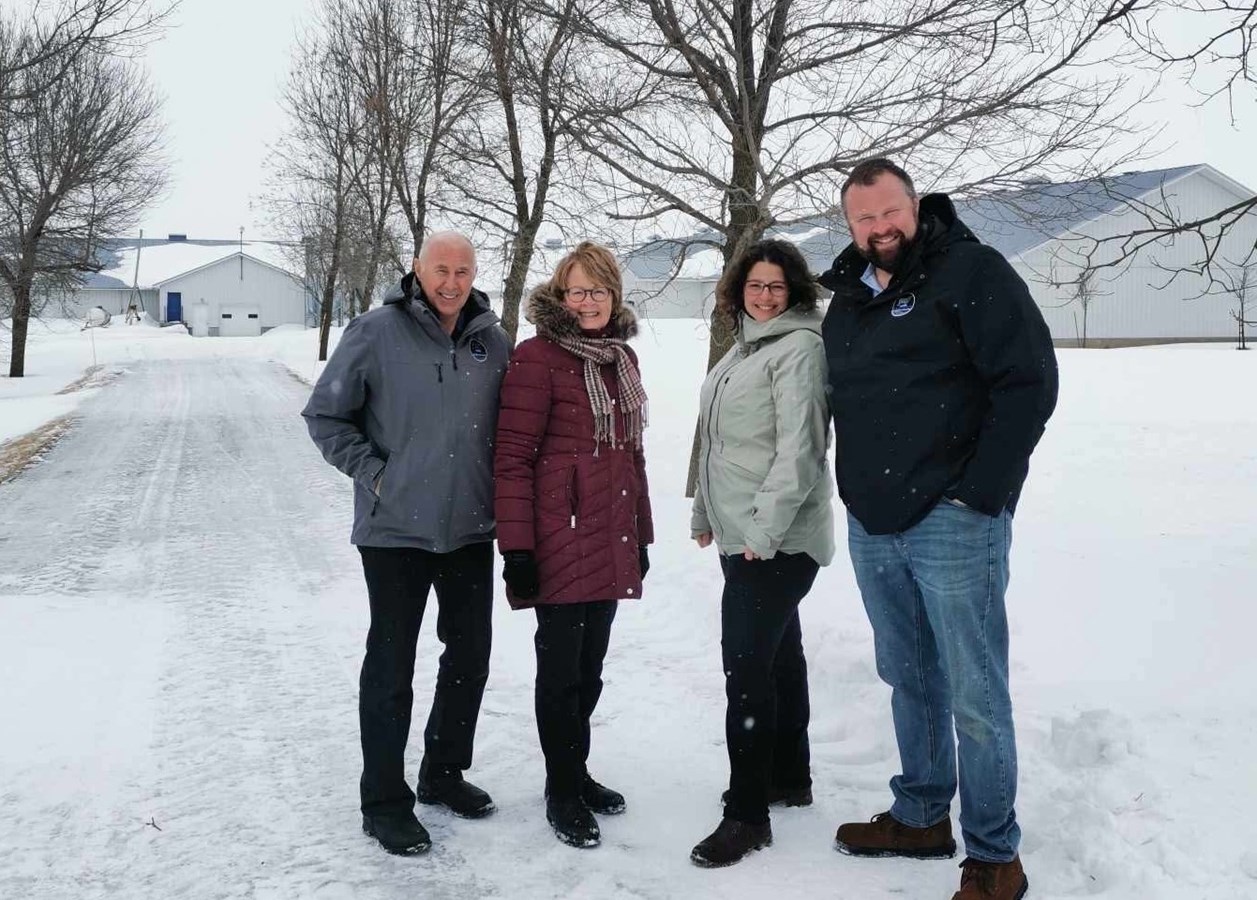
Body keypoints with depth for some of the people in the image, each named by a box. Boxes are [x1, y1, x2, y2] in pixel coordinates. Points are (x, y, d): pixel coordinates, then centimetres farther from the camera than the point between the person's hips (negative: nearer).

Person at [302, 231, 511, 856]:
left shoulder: (492, 341, 3)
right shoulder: (376, 333, -9)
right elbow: (324, 414, -3)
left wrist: (498, 486, 7)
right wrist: (373, 472, -9)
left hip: (471, 529, 5)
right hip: (395, 530, -5)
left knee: (471, 654, 14)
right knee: (391, 664, 3)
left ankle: (443, 773, 33)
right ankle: (384, 800, 17)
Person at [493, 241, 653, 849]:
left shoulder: (621, 357, 13)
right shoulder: (538, 358, -9)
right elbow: (512, 458, -12)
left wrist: (641, 535, 18)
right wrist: (517, 550, -16)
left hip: (610, 540, 7)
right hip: (560, 542, -7)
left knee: (591, 664, 15)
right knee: (562, 665, 2)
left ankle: (575, 771, 30)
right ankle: (563, 791, 16)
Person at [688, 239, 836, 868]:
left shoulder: (799, 346, -11)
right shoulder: (743, 347, 18)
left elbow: (798, 448, -19)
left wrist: (765, 528, -22)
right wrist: (704, 513, 21)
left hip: (775, 540, -9)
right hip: (742, 534, 9)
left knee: (747, 668, -11)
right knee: (778, 655, 17)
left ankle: (747, 815, -3)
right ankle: (790, 777, 29)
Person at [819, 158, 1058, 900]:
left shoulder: (971, 271, -6)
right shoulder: (847, 302, 15)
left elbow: (1031, 382, -13)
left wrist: (979, 495, -16)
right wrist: (857, 492, 12)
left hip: (952, 524, -7)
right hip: (872, 529, 7)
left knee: (975, 695, -2)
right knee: (910, 682, 17)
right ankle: (922, 818, 31)